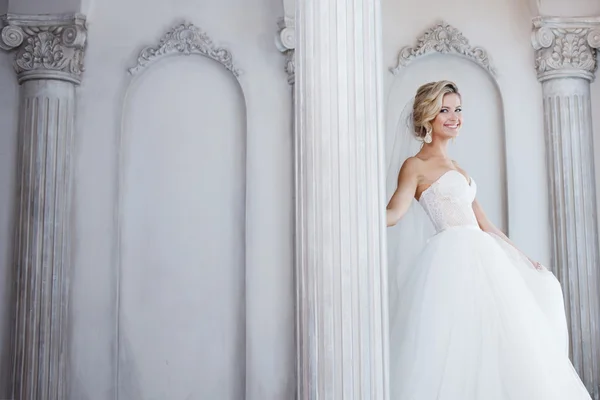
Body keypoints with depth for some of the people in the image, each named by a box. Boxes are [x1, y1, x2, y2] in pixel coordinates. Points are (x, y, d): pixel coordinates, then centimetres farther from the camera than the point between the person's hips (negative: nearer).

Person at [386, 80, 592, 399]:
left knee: (495, 344, 7)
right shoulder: (415, 166, 0)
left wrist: (524, 260, 22)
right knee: (464, 344, -13)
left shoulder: (457, 168, 23)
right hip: (454, 259, -8)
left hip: (481, 257, 8)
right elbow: (393, 214, -17)